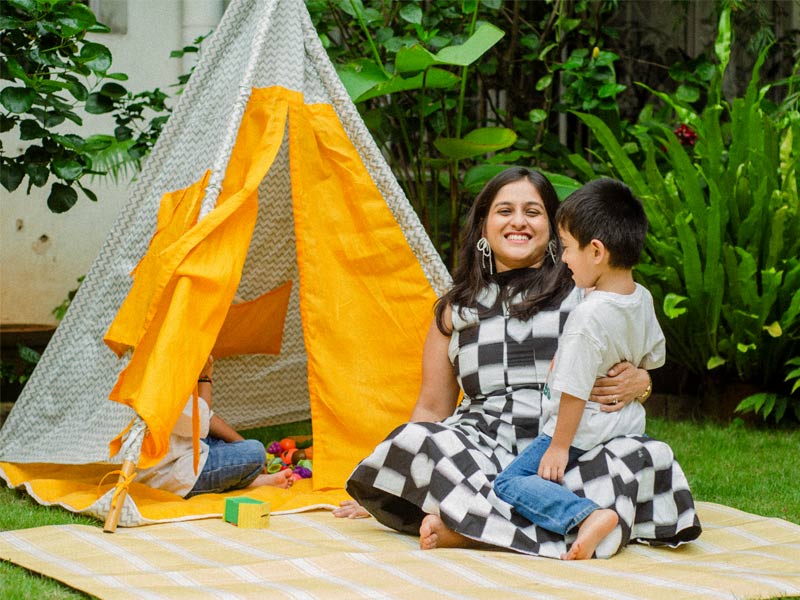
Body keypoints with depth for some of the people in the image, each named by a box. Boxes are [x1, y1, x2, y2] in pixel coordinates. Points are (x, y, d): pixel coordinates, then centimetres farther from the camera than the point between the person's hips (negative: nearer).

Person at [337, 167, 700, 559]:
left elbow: (630, 372, 17)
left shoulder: (583, 294, 16)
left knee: (651, 458, -33)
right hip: (480, 450, 0)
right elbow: (432, 408, 21)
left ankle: (462, 529, -38)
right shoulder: (455, 310, 20)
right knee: (412, 441, -31)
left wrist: (638, 382, -9)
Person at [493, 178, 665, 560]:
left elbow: (575, 391, -24)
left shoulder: (588, 317, -27)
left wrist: (559, 445, -15)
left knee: (509, 483, -8)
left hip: (582, 429, -8)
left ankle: (586, 516, -28)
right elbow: (653, 358, 15)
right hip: (628, 424, 8)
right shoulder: (642, 299, -2)